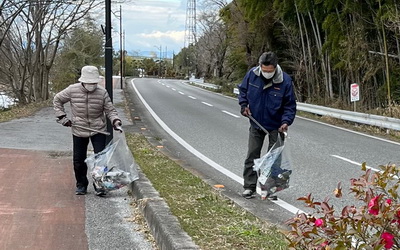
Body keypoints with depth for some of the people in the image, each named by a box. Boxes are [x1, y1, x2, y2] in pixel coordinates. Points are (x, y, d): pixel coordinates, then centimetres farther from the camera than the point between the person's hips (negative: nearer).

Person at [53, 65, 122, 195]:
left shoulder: (102, 92, -9)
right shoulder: (72, 90, -8)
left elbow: (110, 110, -4)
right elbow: (57, 99, 7)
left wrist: (115, 120, -24)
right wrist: (62, 116, -3)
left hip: (98, 131, -1)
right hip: (79, 131, 1)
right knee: (78, 160, 8)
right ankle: (81, 185, 24)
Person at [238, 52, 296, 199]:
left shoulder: (285, 81, -19)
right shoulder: (252, 74, -12)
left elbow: (290, 105, -10)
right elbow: (242, 90, 9)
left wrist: (286, 121, -24)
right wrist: (244, 105, -6)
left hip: (276, 126, -2)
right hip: (256, 123, 2)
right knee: (252, 156, 5)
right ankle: (249, 187, 13)